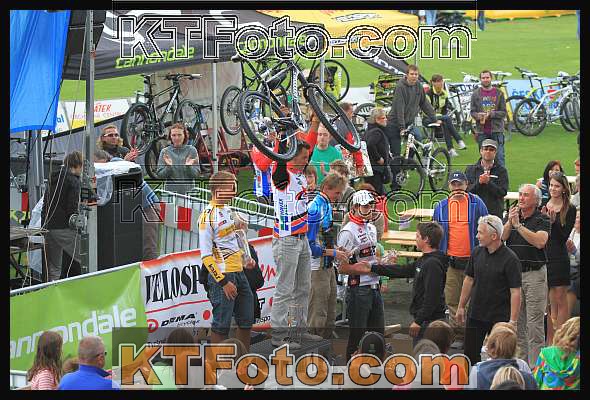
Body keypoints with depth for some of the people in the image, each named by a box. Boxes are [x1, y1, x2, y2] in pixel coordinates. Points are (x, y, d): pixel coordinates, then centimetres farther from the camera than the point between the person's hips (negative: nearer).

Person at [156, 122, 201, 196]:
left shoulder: (192, 150, 2)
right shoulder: (164, 152, 3)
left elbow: (196, 175, 0)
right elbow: (160, 175, 0)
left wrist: (189, 166, -19)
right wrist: (168, 167, -18)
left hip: (188, 191, 0)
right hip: (170, 192, 0)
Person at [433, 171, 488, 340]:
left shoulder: (477, 204, 1)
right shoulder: (442, 206, 8)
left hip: (473, 260, -3)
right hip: (450, 261, 3)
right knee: (452, 300, 3)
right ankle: (458, 334, 12)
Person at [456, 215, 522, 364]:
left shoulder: (510, 259, -15)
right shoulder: (477, 253, 3)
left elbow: (515, 292, -15)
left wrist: (513, 321, -19)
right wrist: (461, 307, 15)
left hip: (499, 317, -6)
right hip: (475, 315, 6)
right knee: (470, 356, 8)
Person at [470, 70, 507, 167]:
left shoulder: (498, 93, 3)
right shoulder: (476, 94, 6)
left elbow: (503, 112, 1)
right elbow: (472, 112, 7)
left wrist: (491, 114, -15)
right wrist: (478, 116, -16)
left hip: (496, 130, -1)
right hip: (482, 131, 1)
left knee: (499, 156, -5)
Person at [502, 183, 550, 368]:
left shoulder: (541, 219, -2)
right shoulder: (510, 216, 11)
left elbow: (540, 242, -18)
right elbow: (501, 238, -1)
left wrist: (518, 225, -17)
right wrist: (510, 221, -14)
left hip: (535, 274, -4)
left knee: (535, 322, -5)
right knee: (516, 321, 7)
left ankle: (535, 365, -3)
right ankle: (520, 361, 15)